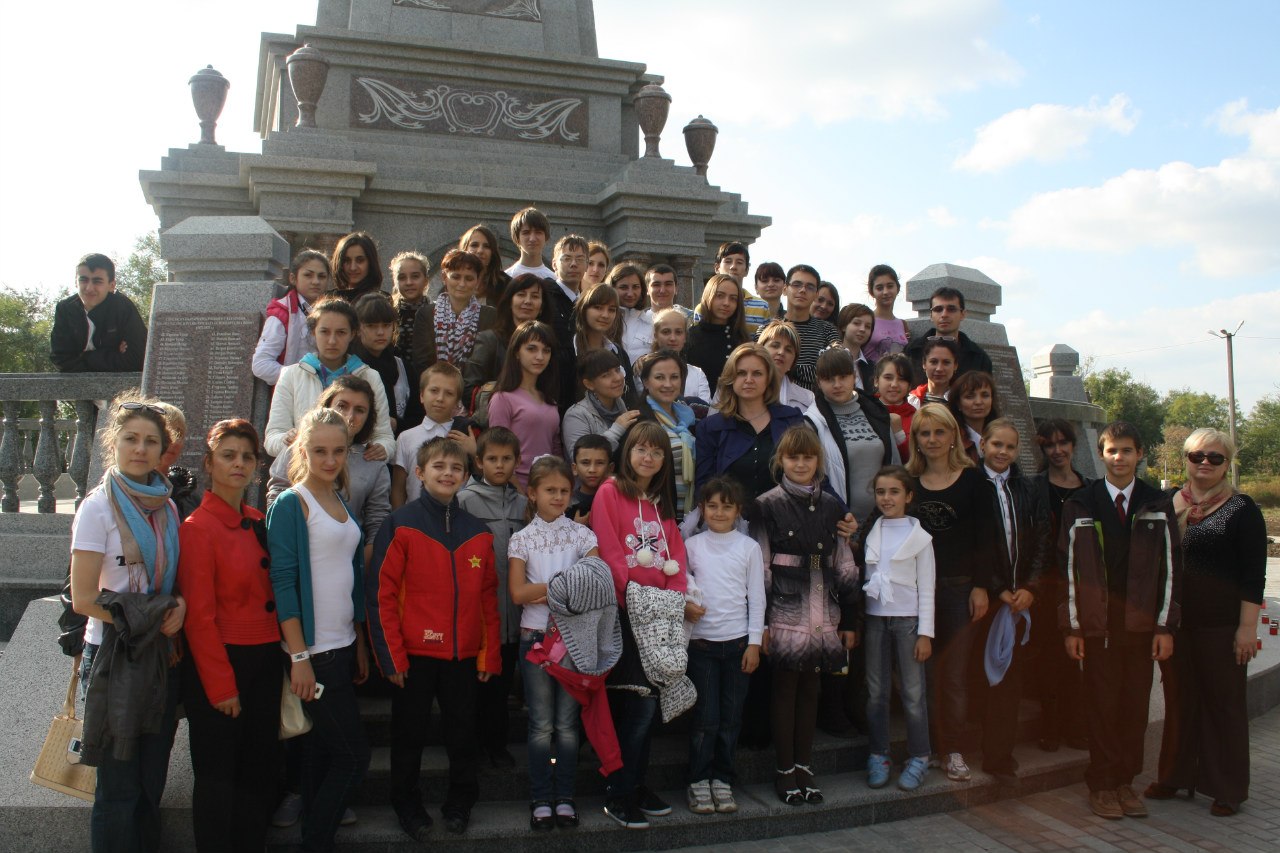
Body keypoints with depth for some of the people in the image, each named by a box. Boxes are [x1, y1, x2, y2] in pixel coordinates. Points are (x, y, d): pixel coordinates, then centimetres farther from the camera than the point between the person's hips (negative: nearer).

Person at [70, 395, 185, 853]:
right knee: (119, 787, 3)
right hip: (114, 656, -5)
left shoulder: (167, 507, 7)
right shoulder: (98, 508, -9)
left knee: (151, 782, 14)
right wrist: (144, 619, -16)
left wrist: (178, 605, -4)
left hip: (162, 656, 5)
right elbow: (83, 599, -12)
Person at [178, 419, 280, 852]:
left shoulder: (258, 524, 8)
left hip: (265, 662, 7)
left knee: (260, 768, 15)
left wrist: (284, 659, 6)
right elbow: (199, 616, -13)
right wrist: (221, 685, -14)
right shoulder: (198, 527, -11)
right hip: (218, 665, -6)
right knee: (217, 776, 5)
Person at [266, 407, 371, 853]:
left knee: (321, 751, 14)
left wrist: (360, 646, 15)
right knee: (353, 753, -3)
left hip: (342, 648, 7)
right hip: (313, 651, -7)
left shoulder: (342, 504, 12)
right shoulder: (290, 503, -9)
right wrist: (299, 656, -18)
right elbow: (282, 581, -15)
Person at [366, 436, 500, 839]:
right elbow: (381, 592, -9)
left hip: (463, 654, 3)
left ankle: (460, 802, 32)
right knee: (409, 734, 11)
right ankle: (407, 805, 30)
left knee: (462, 731, 13)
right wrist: (391, 655, -11)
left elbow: (488, 596, 8)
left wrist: (490, 654, 4)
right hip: (415, 652, -3)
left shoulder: (478, 531, 6)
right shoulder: (401, 525, -7)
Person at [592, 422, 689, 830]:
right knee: (640, 701, -8)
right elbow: (609, 552, -10)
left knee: (647, 702, 9)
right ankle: (617, 796, 4)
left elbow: (676, 554, 12)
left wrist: (677, 596, -2)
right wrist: (631, 597, -15)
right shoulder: (610, 492, -2)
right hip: (626, 610, -6)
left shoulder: (662, 503, 18)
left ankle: (636, 784, 22)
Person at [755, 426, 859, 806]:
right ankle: (785, 769, 15)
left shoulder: (831, 506, 9)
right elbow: (759, 567, -5)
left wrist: (850, 619, 10)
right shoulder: (768, 505, -3)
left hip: (823, 614, 4)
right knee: (785, 688, 4)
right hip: (785, 614, -4)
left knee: (809, 688, 11)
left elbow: (845, 566, 12)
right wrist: (761, 622, -9)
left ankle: (805, 765, 22)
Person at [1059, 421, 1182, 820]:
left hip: (1142, 625, 2)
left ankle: (1125, 781, 20)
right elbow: (1067, 568, 1)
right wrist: (1071, 627, -3)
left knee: (1135, 706, 7)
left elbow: (1171, 568, 5)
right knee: (1102, 705, 2)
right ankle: (1101, 785, 15)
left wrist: (1166, 626, 0)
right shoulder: (1079, 505, 1)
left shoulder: (1158, 506, 6)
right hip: (1098, 624, -2)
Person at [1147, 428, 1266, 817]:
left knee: (1224, 703, 7)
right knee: (1178, 701, 12)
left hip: (1220, 625, -4)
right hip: (1173, 622, 4)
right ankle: (1176, 775, 25)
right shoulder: (1168, 505, 7)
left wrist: (1247, 628, -13)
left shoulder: (1241, 509, -5)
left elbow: (1253, 575, -7)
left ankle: (1228, 788, 19)